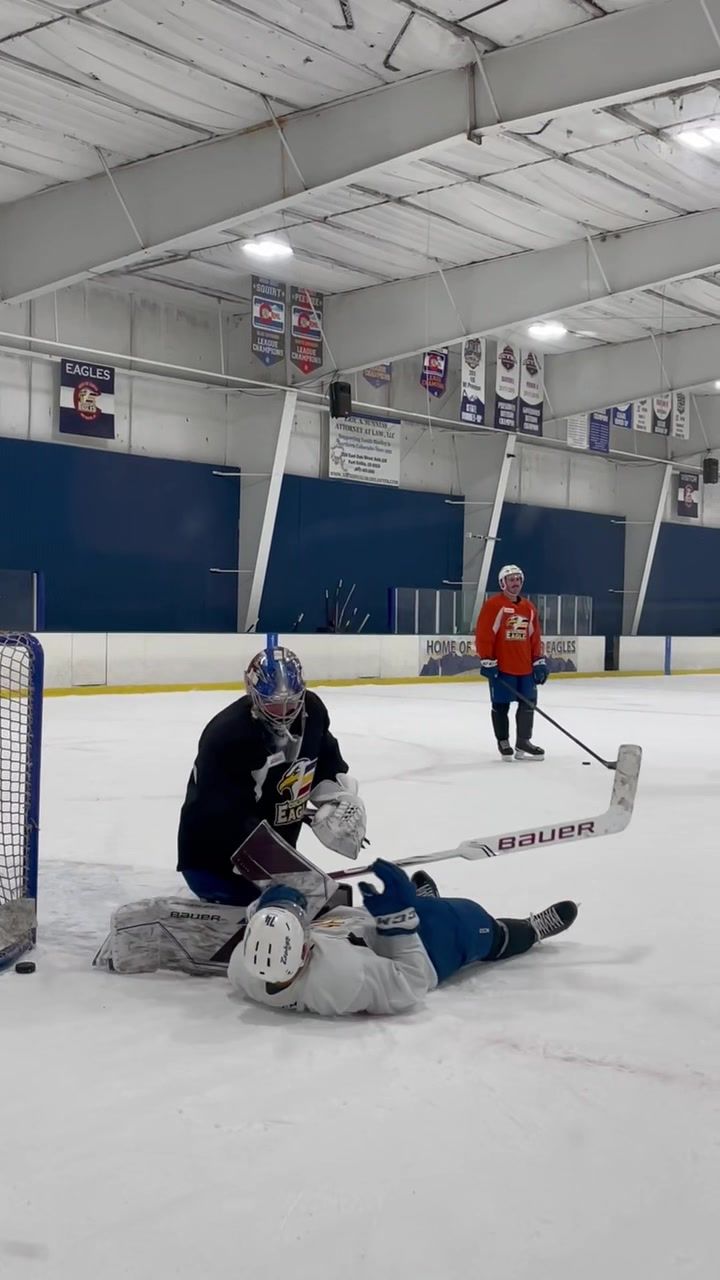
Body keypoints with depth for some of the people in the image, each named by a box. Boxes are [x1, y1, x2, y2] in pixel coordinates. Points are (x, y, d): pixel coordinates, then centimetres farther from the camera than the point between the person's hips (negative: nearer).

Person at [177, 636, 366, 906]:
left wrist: (340, 798, 0)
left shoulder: (311, 710, -9)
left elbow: (326, 756, 13)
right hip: (215, 854, -7)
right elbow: (230, 818, -31)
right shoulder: (227, 735, -31)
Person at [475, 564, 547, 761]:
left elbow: (535, 637, 15)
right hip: (501, 667, -6)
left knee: (528, 703, 8)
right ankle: (503, 742, 17)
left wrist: (539, 662, 10)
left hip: (525, 667, 6)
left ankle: (523, 741, 19)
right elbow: (483, 635, -11)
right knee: (501, 705, 4)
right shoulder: (493, 605, -8)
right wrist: (487, 661, -14)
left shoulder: (529, 608, 12)